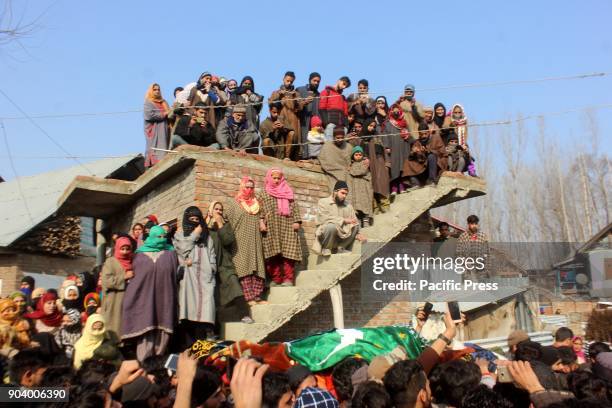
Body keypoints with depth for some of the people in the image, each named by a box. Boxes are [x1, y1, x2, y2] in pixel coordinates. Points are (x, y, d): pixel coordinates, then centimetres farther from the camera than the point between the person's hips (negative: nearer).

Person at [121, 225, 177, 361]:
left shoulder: (171, 254, 15)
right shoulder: (140, 255, 14)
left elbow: (176, 273, 13)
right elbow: (133, 274, 14)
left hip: (164, 298, 1)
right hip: (145, 297, -1)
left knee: (162, 330, -2)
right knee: (145, 329, -8)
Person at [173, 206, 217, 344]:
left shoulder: (206, 236, 24)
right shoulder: (179, 235, 18)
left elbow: (212, 255, 17)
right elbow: (182, 250, 0)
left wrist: (211, 268, -1)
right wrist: (194, 234, 5)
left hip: (205, 275, 2)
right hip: (188, 276, -1)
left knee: (205, 306, -14)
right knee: (190, 308, -13)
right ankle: (189, 344, -16)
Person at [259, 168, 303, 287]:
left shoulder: (288, 192, 18)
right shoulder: (264, 194, 15)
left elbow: (294, 207, 11)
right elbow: (260, 210, 6)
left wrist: (297, 221, -1)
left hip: (287, 226, 1)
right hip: (271, 228, -1)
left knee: (288, 253, -8)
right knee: (273, 254, -5)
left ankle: (288, 279, -7)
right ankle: (275, 279, -1)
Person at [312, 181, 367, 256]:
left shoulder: (348, 206, 13)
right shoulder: (323, 202, 0)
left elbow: (354, 222, 7)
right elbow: (324, 219, -16)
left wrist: (357, 234, -13)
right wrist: (344, 220, -20)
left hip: (342, 238, 4)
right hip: (324, 235, -4)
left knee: (355, 226, -16)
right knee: (332, 226, -34)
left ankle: (341, 248, -9)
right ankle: (326, 248, -12)